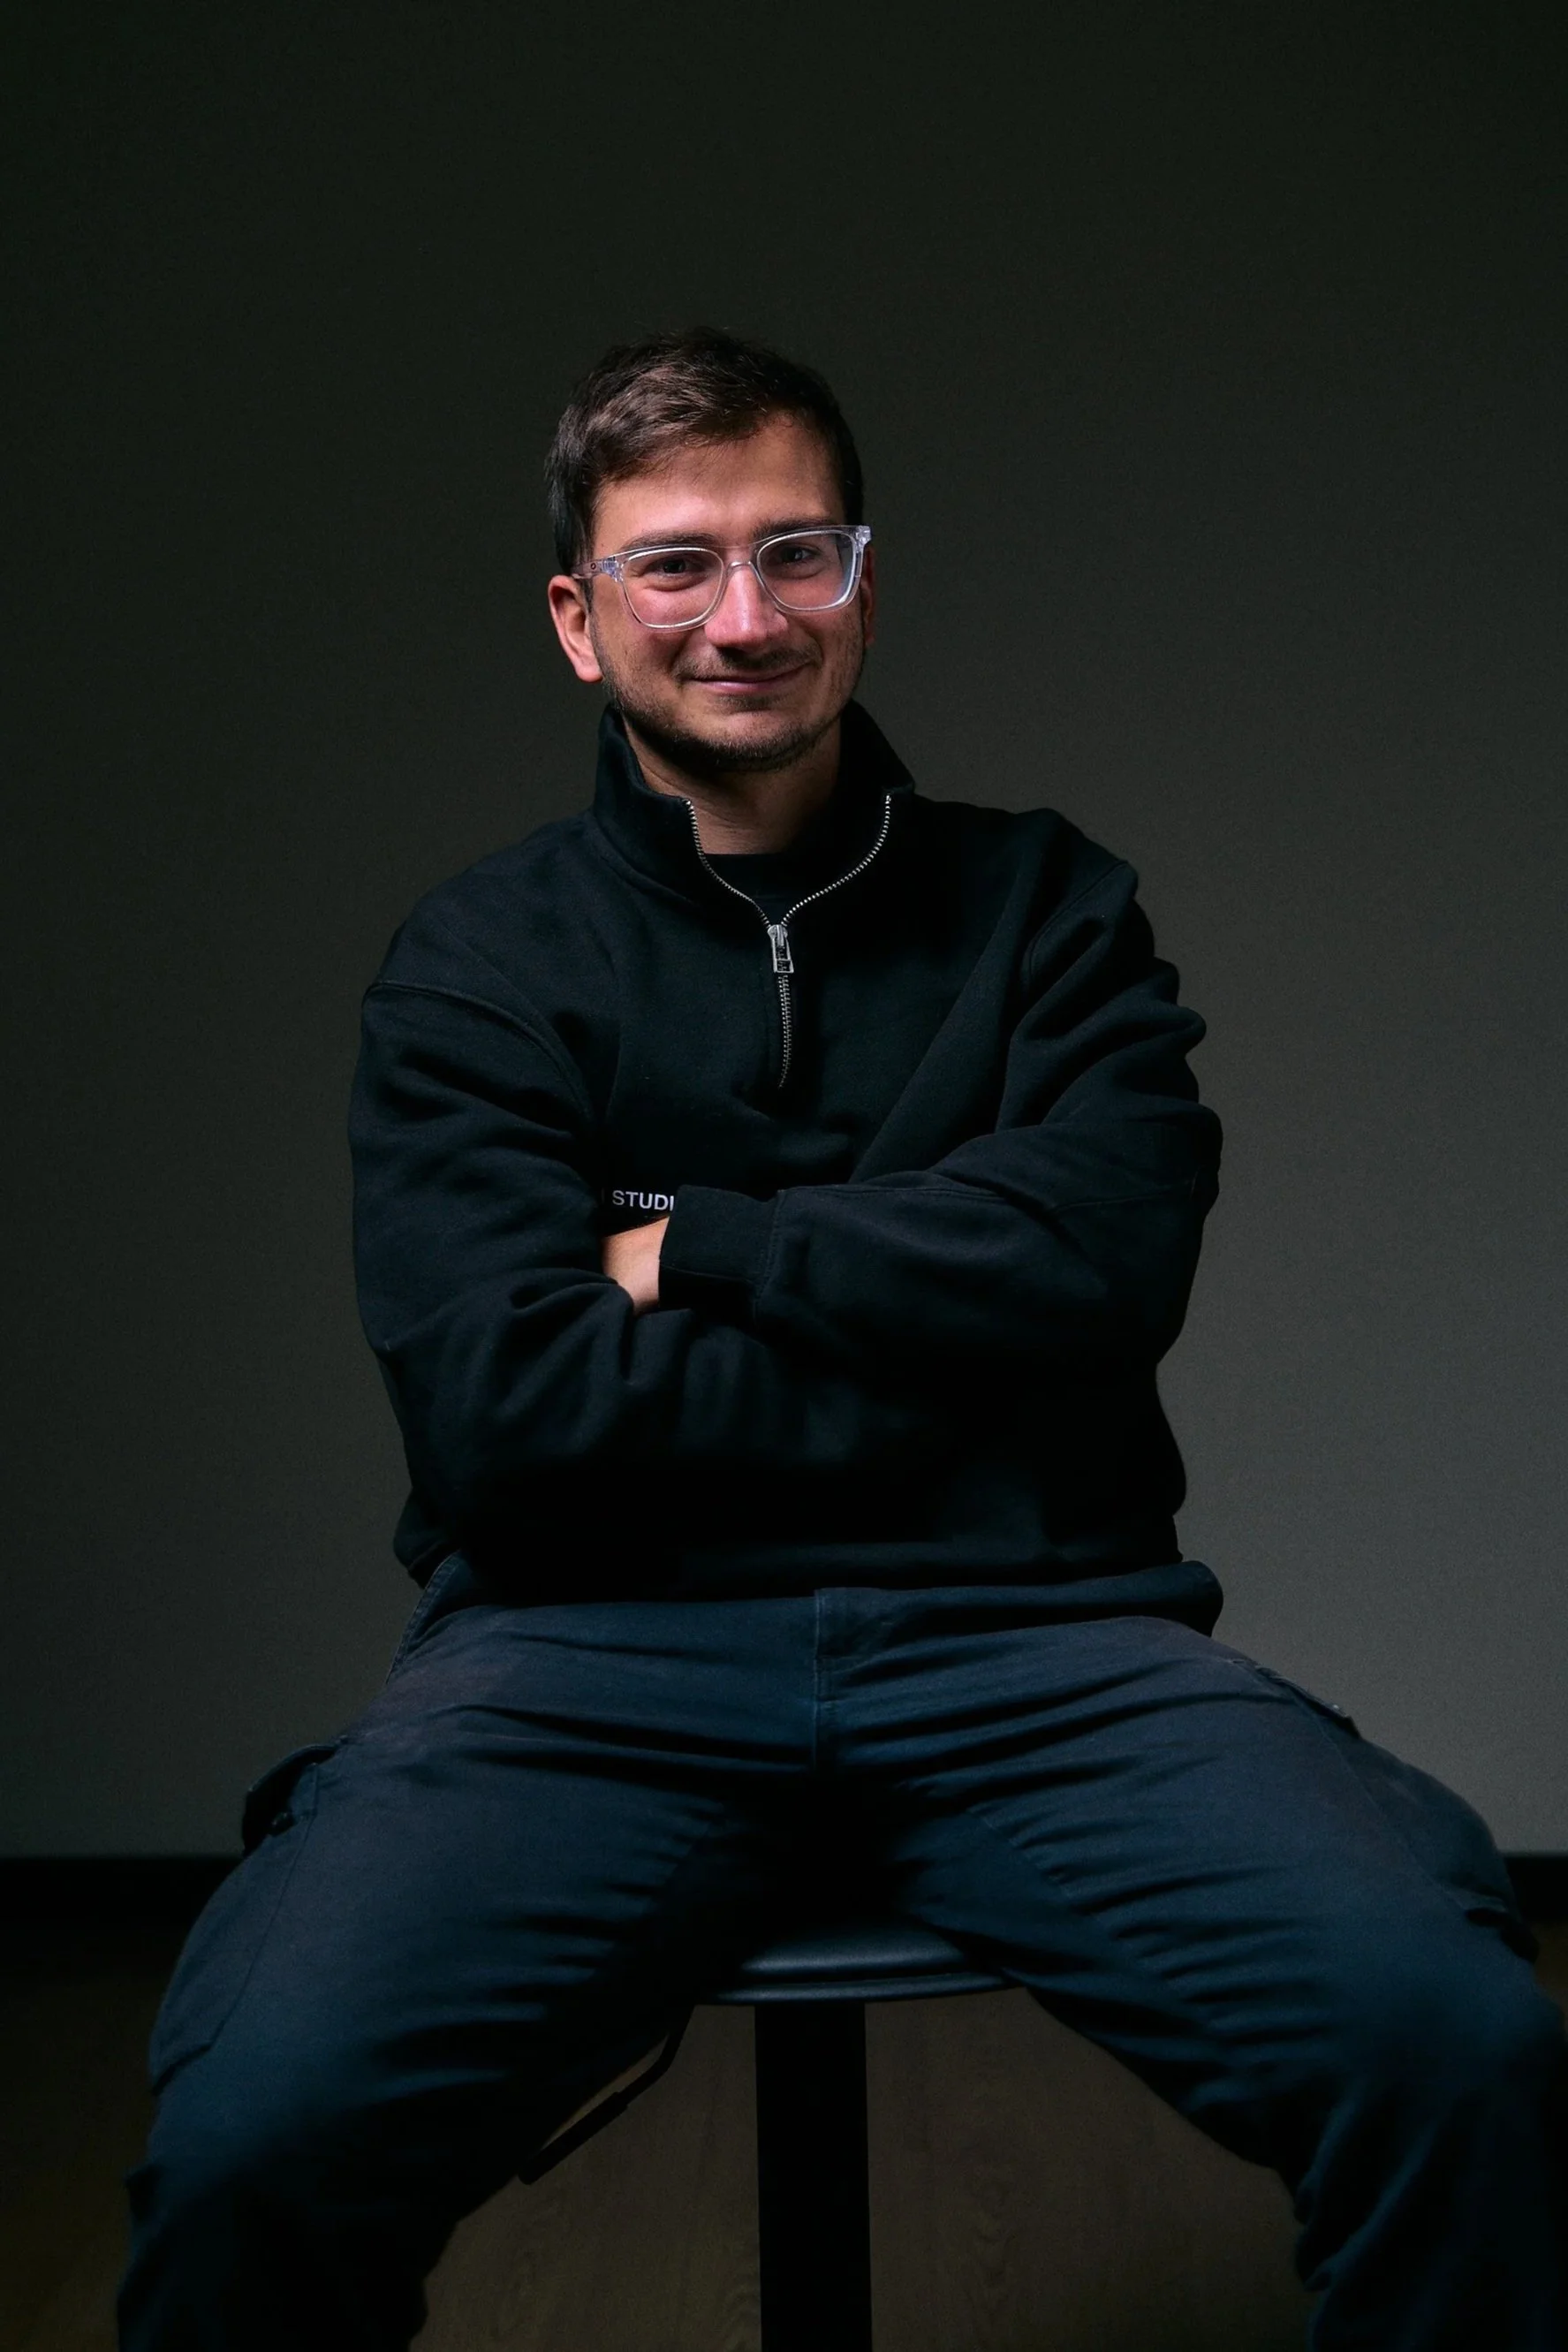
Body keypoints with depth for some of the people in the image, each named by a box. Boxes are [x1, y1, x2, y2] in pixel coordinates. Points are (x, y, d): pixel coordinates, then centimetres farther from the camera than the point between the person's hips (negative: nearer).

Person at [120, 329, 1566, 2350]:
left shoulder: (1042, 904, 16)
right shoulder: (480, 964, 11)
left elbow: (1105, 1252, -2)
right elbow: (502, 1406, -4)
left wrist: (697, 1247, 2)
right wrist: (944, 1349, -2)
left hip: (1031, 1645, 1)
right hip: (598, 1650, 0)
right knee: (255, 2133, -28)